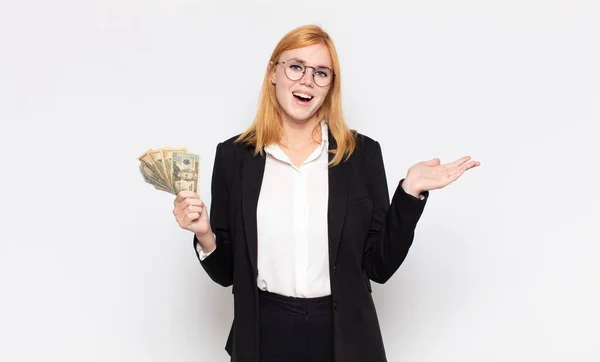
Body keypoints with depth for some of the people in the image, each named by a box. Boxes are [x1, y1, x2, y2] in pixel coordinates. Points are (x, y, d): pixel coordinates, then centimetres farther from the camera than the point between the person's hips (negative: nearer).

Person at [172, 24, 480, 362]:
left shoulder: (362, 153, -4)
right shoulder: (234, 155, -3)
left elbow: (379, 265, -3)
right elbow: (226, 271, 2)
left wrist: (410, 191, -12)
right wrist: (205, 236, -17)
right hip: (264, 335, 1)